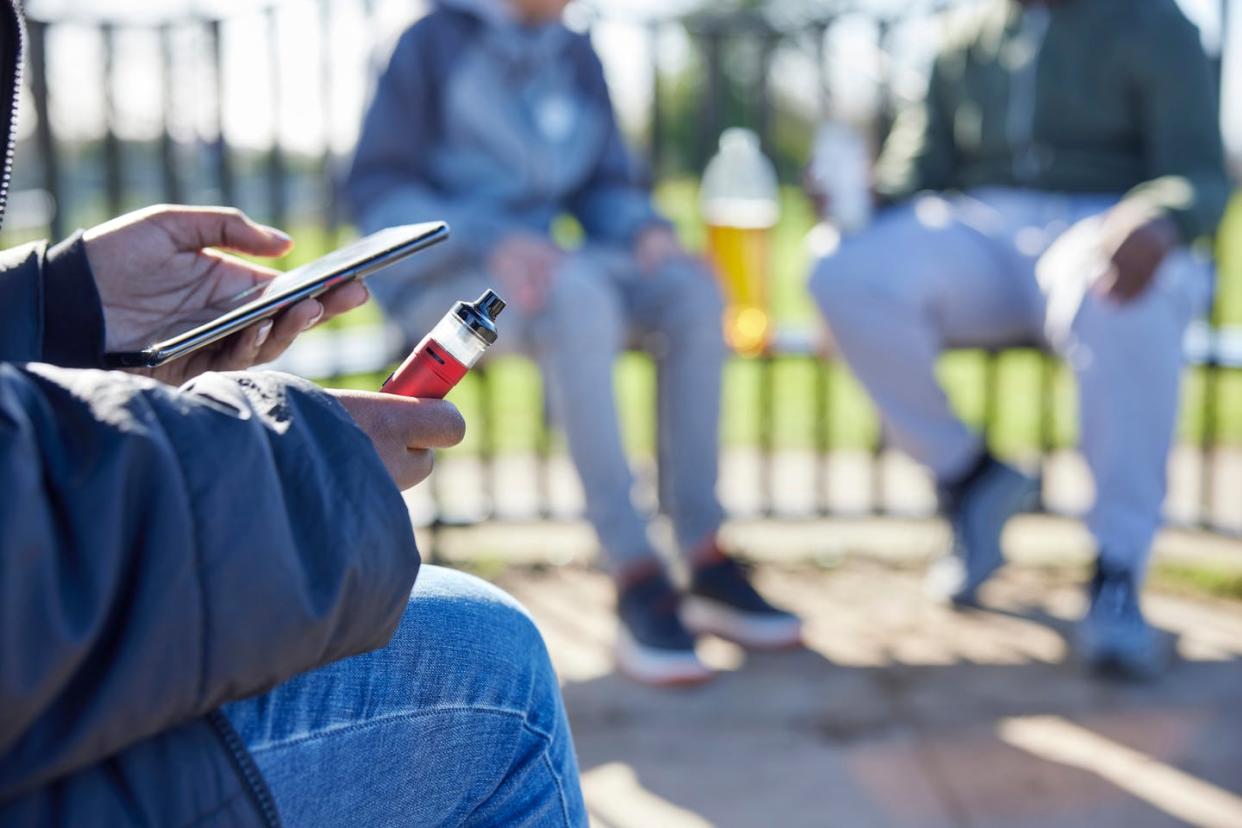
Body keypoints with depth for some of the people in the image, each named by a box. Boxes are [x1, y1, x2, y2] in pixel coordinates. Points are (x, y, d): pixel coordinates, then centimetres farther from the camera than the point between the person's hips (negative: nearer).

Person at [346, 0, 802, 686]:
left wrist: (648, 230, -8)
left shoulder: (574, 57, 13)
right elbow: (375, 187, -8)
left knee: (689, 288, -21)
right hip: (438, 277, -5)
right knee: (578, 294, -36)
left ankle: (706, 563, -24)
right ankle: (636, 583, -38)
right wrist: (490, 241, -23)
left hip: (530, 268, 6)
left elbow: (604, 187, 16)